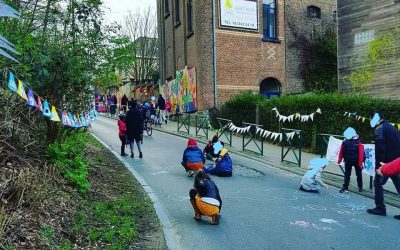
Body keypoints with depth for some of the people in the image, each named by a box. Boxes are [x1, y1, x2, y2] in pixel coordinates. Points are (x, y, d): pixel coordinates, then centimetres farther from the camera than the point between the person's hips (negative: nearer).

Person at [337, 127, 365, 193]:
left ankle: (360, 187, 30)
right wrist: (339, 160, -1)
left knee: (359, 174, 14)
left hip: (356, 161, -2)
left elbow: (361, 153, -17)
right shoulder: (345, 142, -5)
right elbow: (341, 152, -1)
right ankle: (345, 188, 8)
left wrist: (360, 163, -19)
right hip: (348, 161, 2)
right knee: (347, 175, 5)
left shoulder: (358, 142, -14)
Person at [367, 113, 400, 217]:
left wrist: (378, 164, -17)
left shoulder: (379, 129, -8)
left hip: (387, 162, -8)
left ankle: (380, 208, 6)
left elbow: (380, 149, -17)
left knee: (378, 183, 5)